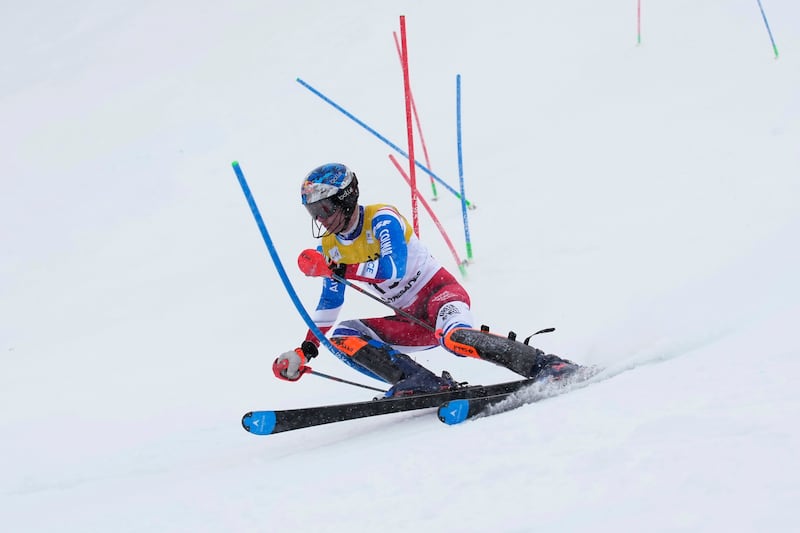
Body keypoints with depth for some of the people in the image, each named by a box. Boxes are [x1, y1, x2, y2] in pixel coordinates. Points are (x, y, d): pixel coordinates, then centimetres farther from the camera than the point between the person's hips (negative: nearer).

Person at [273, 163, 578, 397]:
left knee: (452, 337, -40)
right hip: (409, 321, 8)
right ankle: (420, 381, -29)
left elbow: (394, 269, -28)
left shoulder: (381, 219, -14)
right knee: (341, 336, -13)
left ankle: (546, 366, -33)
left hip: (439, 291, -8)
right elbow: (330, 303, 18)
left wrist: (337, 269, -29)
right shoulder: (332, 247, 8)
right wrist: (306, 350, 10)